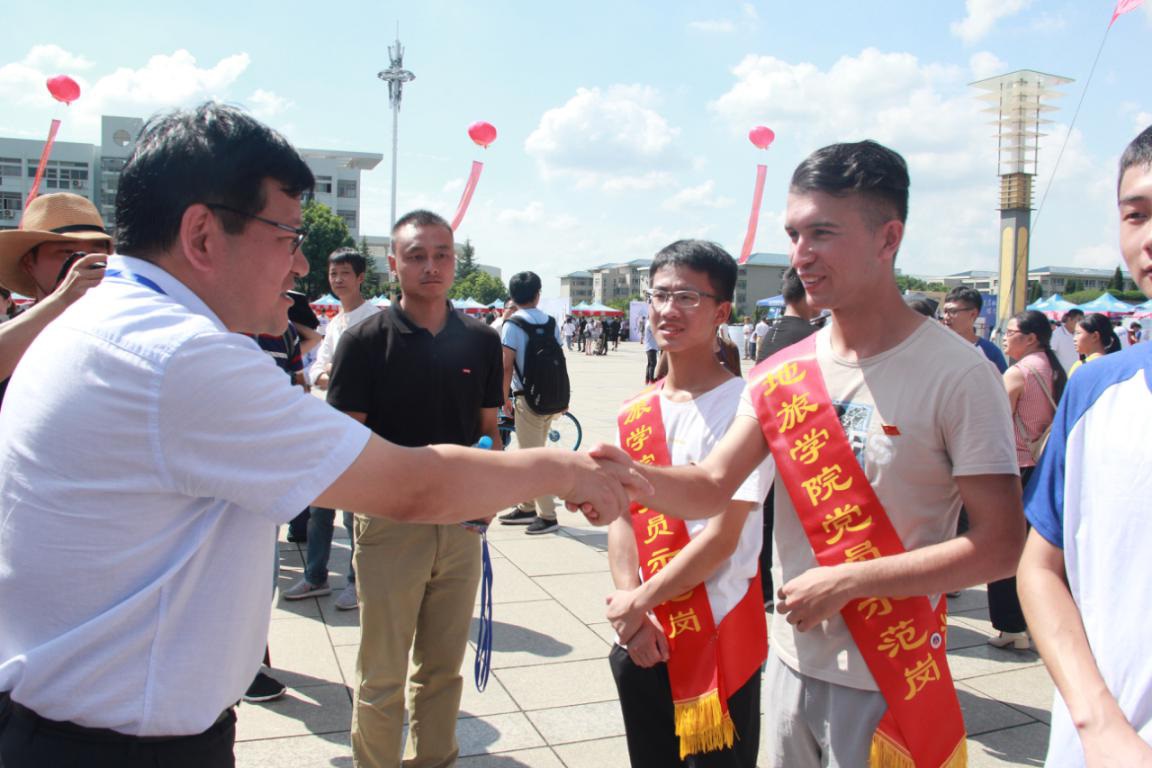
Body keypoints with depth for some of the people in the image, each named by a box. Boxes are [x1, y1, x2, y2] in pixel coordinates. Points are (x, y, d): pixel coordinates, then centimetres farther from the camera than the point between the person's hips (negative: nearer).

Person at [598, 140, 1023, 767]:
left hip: (889, 678, -5)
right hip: (790, 661, 5)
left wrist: (845, 582, -21)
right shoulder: (782, 374, 1)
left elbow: (1000, 546, -17)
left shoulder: (957, 374, -15)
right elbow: (709, 488, -4)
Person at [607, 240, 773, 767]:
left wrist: (640, 600, -10)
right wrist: (632, 617, -8)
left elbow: (722, 536, -16)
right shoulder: (634, 412, 6)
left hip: (718, 642, -5)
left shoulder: (741, 407, -13)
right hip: (642, 641, 6)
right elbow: (620, 519, 4)